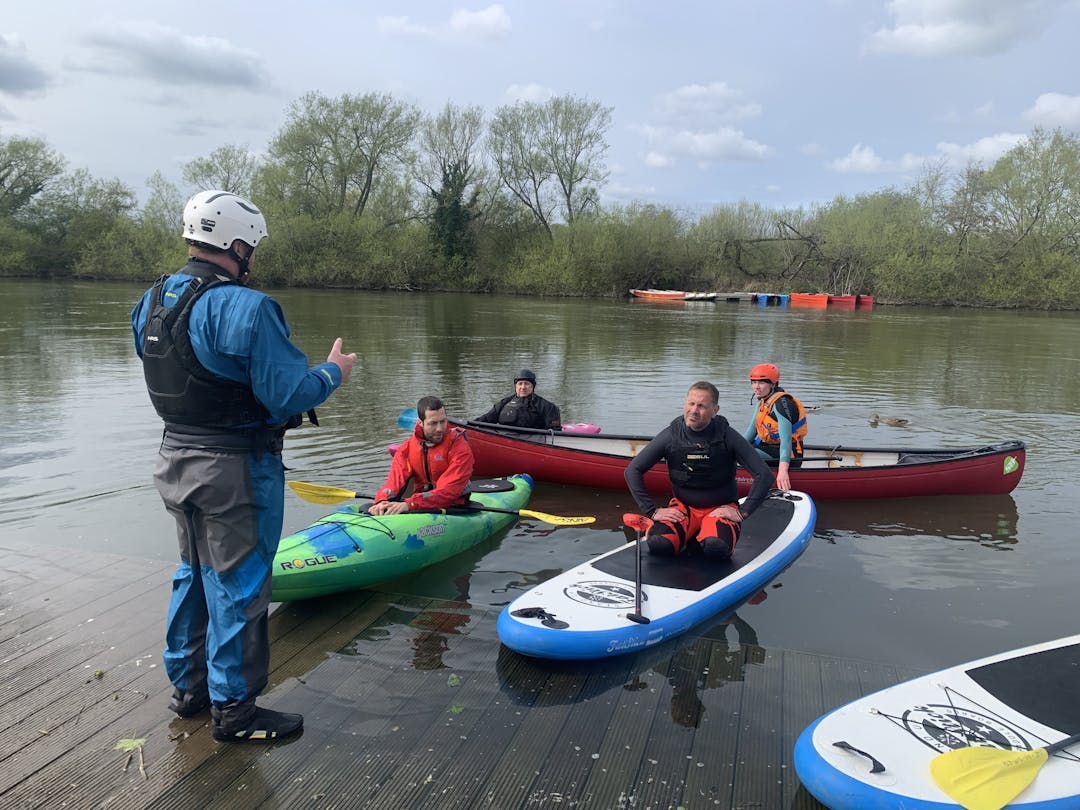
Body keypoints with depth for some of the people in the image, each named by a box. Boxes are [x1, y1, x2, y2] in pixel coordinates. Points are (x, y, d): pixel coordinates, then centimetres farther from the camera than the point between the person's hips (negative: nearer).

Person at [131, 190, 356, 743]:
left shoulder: (152, 302, 6)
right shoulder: (245, 308, -22)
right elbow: (290, 392, -23)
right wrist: (334, 372, -5)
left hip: (176, 461, 8)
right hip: (235, 471, -8)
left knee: (194, 574, 23)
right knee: (236, 585, 5)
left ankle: (186, 687, 38)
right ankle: (233, 711, 19)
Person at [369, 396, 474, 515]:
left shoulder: (459, 447, -11)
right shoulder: (408, 447, 6)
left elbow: (450, 490, -23)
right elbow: (395, 478, -7)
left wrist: (409, 504, -35)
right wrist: (383, 501, -31)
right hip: (418, 507, 4)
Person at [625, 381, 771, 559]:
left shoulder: (727, 436, -12)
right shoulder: (671, 435, -8)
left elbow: (764, 475, -11)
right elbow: (632, 471, -4)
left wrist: (743, 512, -14)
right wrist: (652, 511, -9)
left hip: (721, 509, -1)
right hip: (682, 507, 2)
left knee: (717, 548, -34)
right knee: (657, 544, -27)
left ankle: (703, 537, 3)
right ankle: (687, 537, 6)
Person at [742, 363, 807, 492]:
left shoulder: (781, 403, -20)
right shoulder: (763, 402, 9)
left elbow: (786, 439, -31)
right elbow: (751, 431, 10)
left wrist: (783, 469, -42)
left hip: (782, 455, -10)